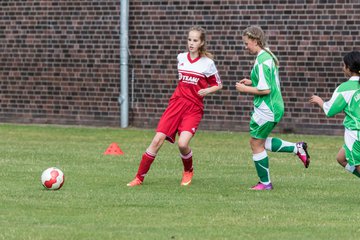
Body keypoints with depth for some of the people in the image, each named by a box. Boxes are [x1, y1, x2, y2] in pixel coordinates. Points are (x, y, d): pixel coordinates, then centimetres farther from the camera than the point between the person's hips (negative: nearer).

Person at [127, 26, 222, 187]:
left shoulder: (207, 63, -3)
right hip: (177, 103, 3)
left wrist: (207, 90, -12)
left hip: (194, 108, -3)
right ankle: (139, 177, -1)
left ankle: (188, 171, 9)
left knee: (182, 143, -22)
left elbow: (218, 84, 6)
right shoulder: (181, 58, 8)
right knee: (157, 140, -9)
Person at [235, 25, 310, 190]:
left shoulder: (261, 62, -21)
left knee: (256, 144, 4)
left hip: (266, 108, -10)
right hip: (275, 107, 10)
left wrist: (245, 89, -13)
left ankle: (265, 183, 13)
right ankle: (297, 148, 17)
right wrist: (252, 82, 12)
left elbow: (265, 90, -24)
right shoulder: (269, 57, 10)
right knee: (260, 142, 20)